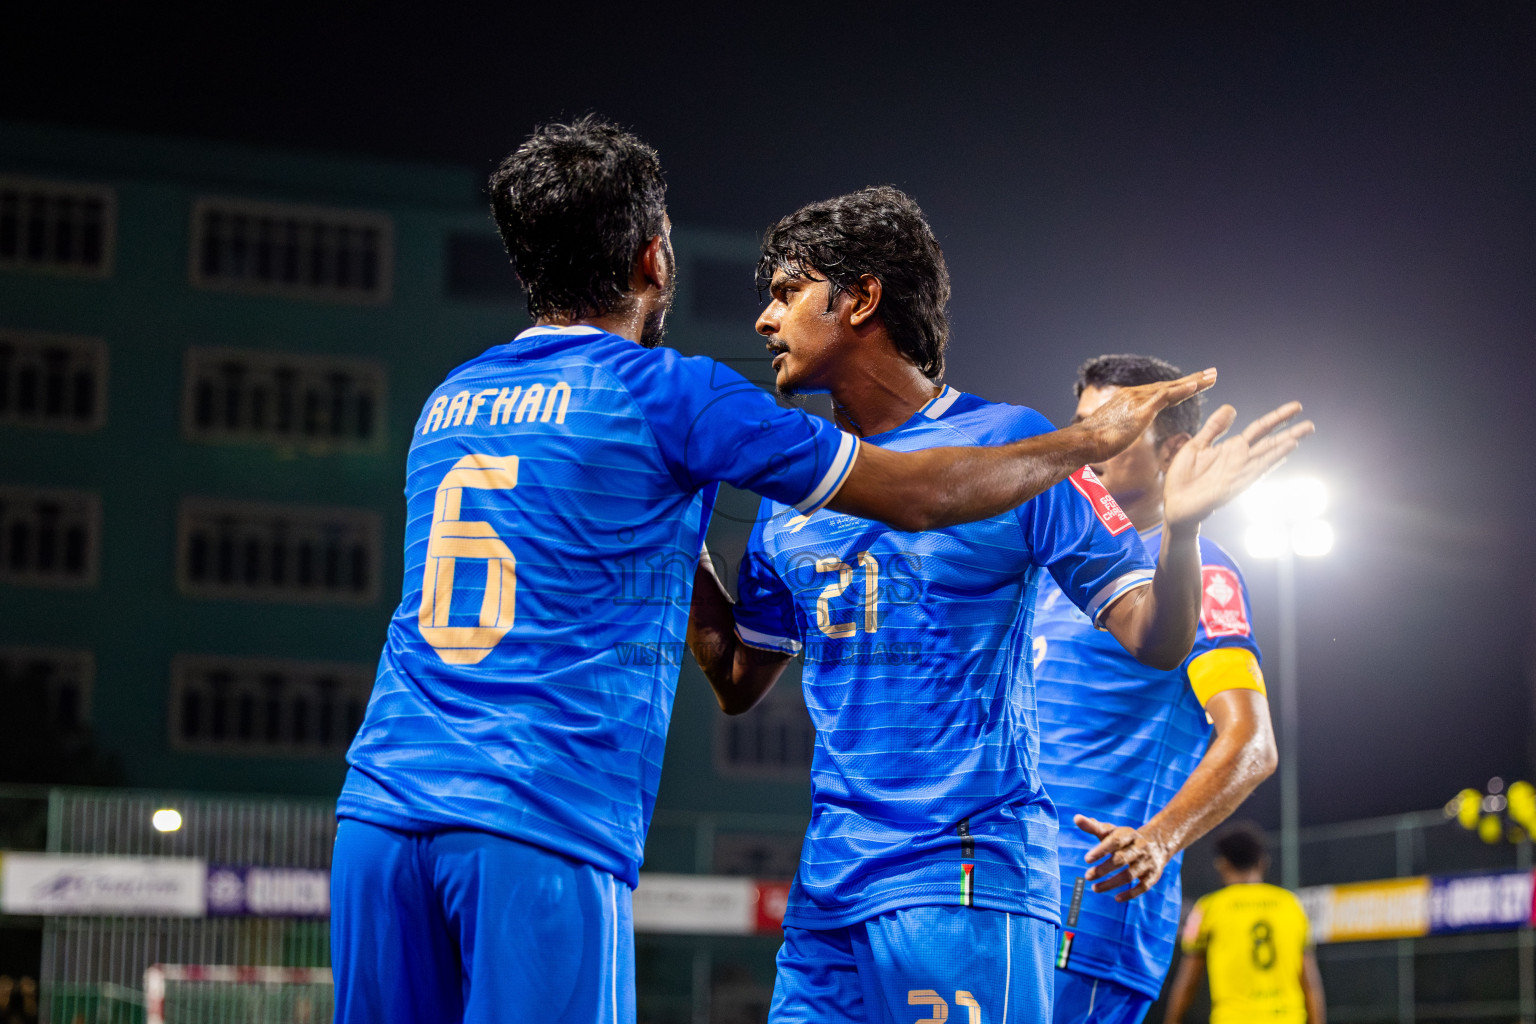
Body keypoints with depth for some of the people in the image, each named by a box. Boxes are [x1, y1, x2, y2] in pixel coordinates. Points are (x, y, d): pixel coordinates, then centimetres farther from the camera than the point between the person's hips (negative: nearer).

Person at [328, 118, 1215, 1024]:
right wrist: (1094, 440, 19)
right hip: (543, 830, -6)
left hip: (380, 811, 6)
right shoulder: (665, 393, -1)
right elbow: (916, 495, 5)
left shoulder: (445, 403, 19)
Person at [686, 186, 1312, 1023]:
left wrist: (1181, 526, -23)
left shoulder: (1010, 444, -2)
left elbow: (1151, 639, -4)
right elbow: (738, 682, 21)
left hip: (965, 881, -6)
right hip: (828, 884, 6)